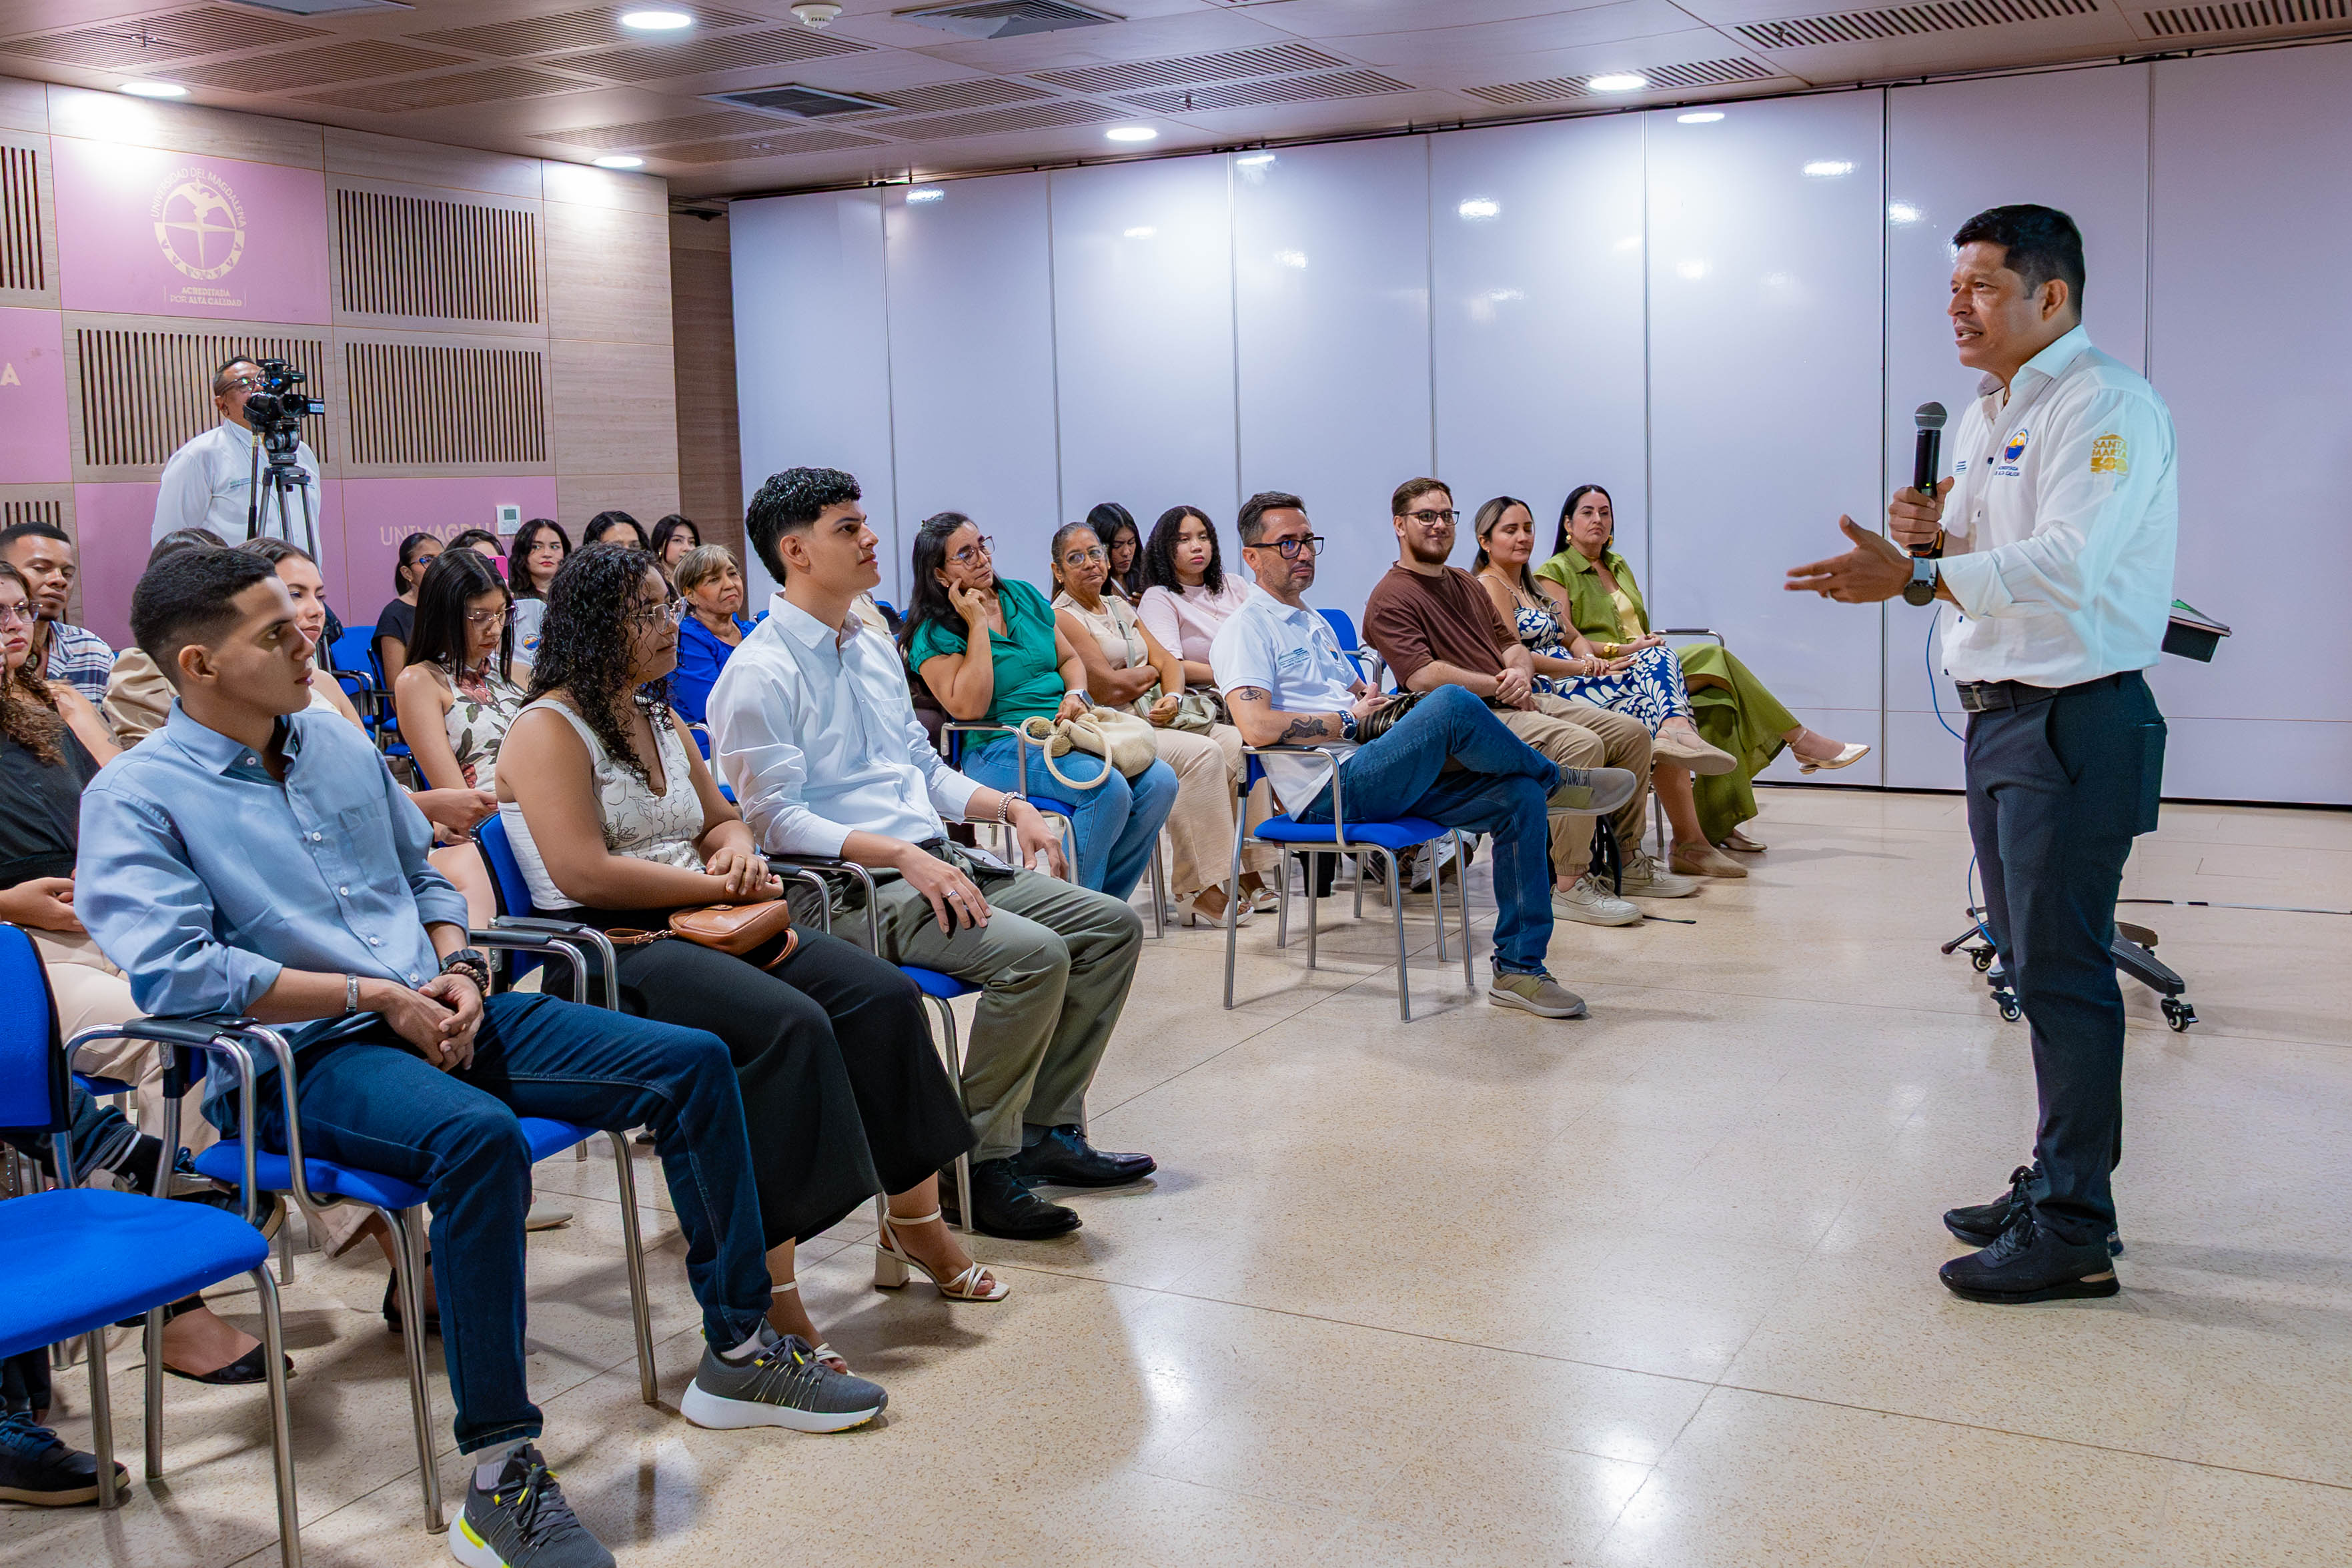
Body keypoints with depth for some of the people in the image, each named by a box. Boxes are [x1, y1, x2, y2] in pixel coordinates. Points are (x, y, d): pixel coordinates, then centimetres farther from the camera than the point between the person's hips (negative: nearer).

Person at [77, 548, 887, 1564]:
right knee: (478, 1134, -40)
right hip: (298, 1061, -7)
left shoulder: (339, 743, 16)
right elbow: (173, 972, -17)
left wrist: (456, 966, 3)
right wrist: (377, 995, -16)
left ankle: (738, 1351, 5)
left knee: (693, 1062, -5)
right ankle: (500, 1473, -31)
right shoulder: (135, 797, -4)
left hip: (434, 1015, 7)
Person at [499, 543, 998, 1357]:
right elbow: (583, 873, -17)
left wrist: (738, 853, 5)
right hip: (608, 952, -8)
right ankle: (773, 1290, -28)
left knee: (882, 995, -11)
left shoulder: (662, 722, 20)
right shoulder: (548, 729, -6)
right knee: (790, 1026, -33)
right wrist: (717, 886, -11)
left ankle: (915, 1218, 3)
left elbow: (722, 820, 31)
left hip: (701, 927, 8)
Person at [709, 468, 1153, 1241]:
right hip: (847, 887, -9)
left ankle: (1045, 1129, 7)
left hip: (936, 861, 9)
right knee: (1033, 953, -28)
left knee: (1112, 924, 0)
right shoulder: (760, 674, -10)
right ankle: (977, 1165, -14)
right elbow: (777, 821, -16)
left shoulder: (876, 648, 17)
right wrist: (905, 857, -26)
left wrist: (1007, 806, 5)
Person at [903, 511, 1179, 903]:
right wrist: (978, 625, -12)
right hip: (999, 749, -7)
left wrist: (1076, 695, 0)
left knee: (1159, 781, -17)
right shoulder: (933, 635, -3)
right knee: (1108, 788, -31)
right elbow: (969, 707, -16)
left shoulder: (1023, 596, 17)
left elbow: (1069, 658, 23)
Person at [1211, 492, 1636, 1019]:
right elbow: (1257, 727, -18)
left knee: (1520, 799, -9)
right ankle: (1554, 780, -2)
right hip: (1328, 791, -9)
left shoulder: (1314, 624, 27)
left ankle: (1518, 967, -6)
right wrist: (1348, 721, -10)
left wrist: (1380, 705, 5)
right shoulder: (1246, 629, -2)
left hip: (1374, 777, 9)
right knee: (1451, 703, -30)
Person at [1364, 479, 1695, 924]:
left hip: (1518, 700, 9)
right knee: (1580, 744, -30)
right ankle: (1570, 885, -25)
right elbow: (1421, 676, -18)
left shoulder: (1465, 583, 23)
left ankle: (1629, 861, 12)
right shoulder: (1391, 599, -6)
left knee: (1631, 732, 0)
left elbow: (1511, 644, 22)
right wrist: (1497, 686, -14)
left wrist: (1520, 672, -2)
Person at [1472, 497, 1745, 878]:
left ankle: (1677, 733, -41)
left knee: (1659, 657, -13)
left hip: (1567, 685, 9)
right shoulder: (1490, 586, -2)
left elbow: (1574, 638, 24)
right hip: (1542, 696, -9)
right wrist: (1587, 668, -14)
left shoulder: (1529, 586, 28)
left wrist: (1590, 657, -1)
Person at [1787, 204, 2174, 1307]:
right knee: (2035, 965, 15)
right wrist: (1932, 535, 1)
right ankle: (2055, 1182, 27)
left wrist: (1914, 577, -31)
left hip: (2074, 724, -9)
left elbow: (2065, 565, -26)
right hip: (2000, 716, 9)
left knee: (2063, 972, -6)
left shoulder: (2107, 406, -13)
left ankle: (2072, 1230, 2)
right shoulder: (1984, 414, 17)